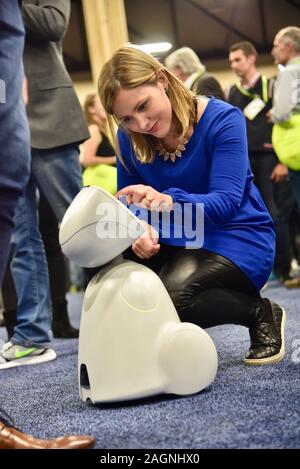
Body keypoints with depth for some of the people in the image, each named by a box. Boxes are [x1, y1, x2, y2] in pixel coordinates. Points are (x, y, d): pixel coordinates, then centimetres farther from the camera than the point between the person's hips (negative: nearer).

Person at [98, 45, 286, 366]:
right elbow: (128, 205, -1)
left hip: (235, 238, -5)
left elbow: (225, 203, -26)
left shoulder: (222, 120, -18)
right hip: (172, 242, 5)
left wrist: (169, 201, -46)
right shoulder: (129, 138, -4)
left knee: (170, 295, -31)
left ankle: (262, 312, -6)